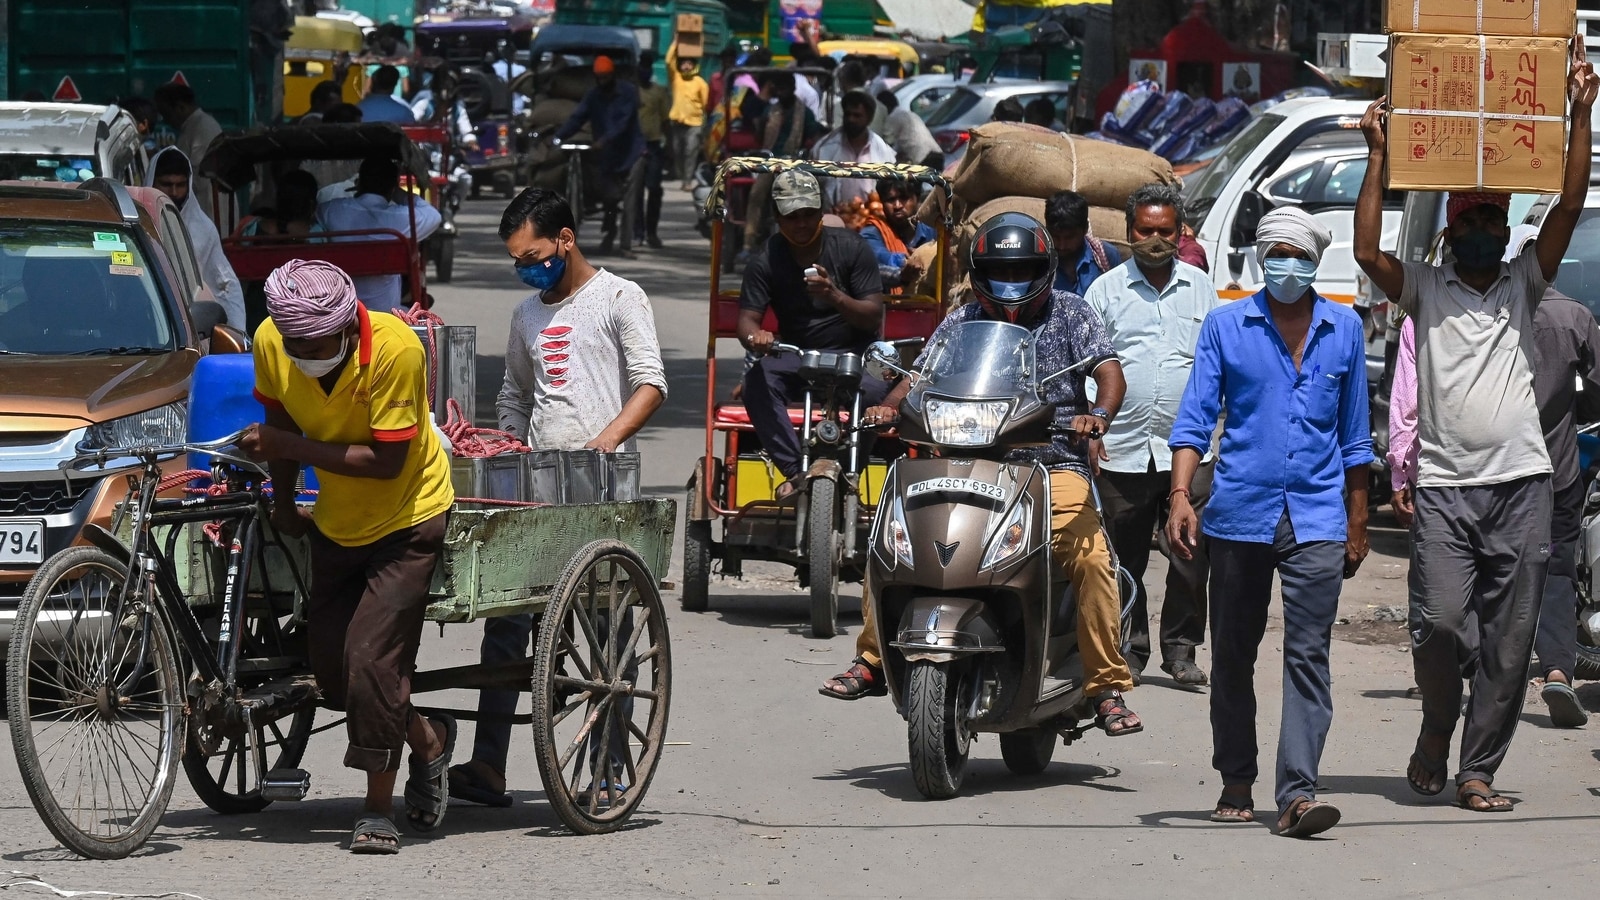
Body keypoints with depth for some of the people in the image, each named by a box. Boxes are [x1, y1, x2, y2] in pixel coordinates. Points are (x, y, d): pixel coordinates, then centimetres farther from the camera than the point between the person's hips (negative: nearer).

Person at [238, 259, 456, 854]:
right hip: (336, 525, 6)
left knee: (371, 660, -15)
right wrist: (282, 502, 9)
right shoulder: (271, 343, -15)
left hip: (406, 520, -6)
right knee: (332, 669, 4)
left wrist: (289, 447, -30)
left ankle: (379, 810, -4)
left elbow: (387, 461, -28)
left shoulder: (395, 350, -30)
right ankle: (428, 741, 29)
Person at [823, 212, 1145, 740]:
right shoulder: (962, 323, 15)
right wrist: (889, 407, -14)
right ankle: (871, 661, -2)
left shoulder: (1068, 314, 8)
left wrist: (1099, 413, -26)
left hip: (1054, 469, -3)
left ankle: (1107, 687, -20)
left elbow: (1109, 370, -3)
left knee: (1090, 556, -28)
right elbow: (921, 378, 9)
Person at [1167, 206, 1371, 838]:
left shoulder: (1344, 329, 9)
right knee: (1233, 655, 9)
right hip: (1240, 512, 0)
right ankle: (1236, 782, 22)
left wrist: (1357, 524, 15)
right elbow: (1195, 418, 0)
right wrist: (1181, 495, -14)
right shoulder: (1226, 326, 4)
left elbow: (1354, 434, 15)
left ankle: (1297, 792, -16)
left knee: (1308, 653, -10)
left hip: (1317, 518, 0)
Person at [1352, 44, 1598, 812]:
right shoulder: (1425, 289, 9)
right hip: (1444, 486, -2)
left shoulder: (1523, 285, 14)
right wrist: (1378, 154, -7)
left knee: (1509, 640, 0)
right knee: (1438, 620, -13)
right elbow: (1367, 253, -7)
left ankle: (1478, 769, 8)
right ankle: (1438, 726, 14)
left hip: (1520, 484, 2)